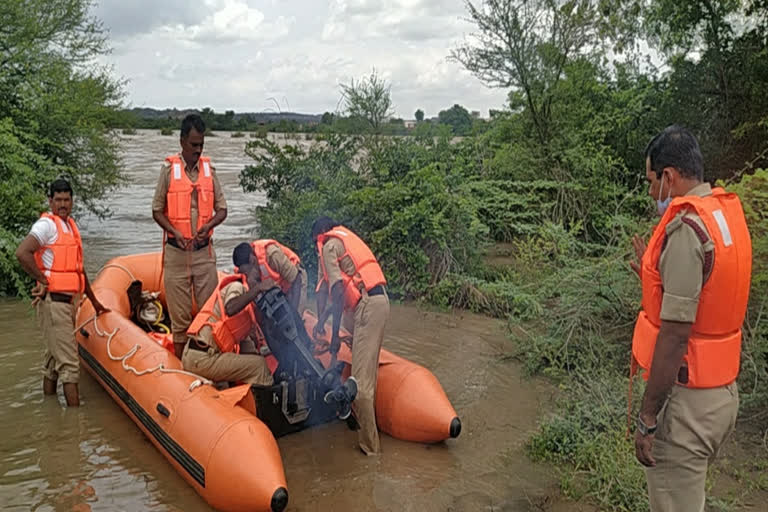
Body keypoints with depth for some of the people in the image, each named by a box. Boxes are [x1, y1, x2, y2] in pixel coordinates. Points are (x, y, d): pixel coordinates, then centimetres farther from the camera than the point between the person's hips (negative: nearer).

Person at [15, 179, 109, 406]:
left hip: (68, 301, 9)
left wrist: (94, 301, 26)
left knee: (53, 359, 16)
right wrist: (43, 280, -14)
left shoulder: (71, 225, 17)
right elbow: (22, 253, -24)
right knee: (69, 362, -8)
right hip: (53, 301, -9)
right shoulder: (47, 224, -9)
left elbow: (79, 269, 23)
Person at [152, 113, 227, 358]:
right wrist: (175, 232, -14)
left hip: (204, 251, 2)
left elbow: (222, 209, 8)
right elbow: (157, 211, 3)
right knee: (179, 314, 4)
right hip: (176, 252, -2)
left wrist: (209, 225, -12)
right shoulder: (169, 169, -1)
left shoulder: (209, 168, 6)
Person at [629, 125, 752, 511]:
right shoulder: (726, 212, 6)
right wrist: (654, 273, 18)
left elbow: (675, 335, -24)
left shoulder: (686, 227, -21)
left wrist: (647, 418, -18)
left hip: (687, 399, -9)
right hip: (723, 391, 9)